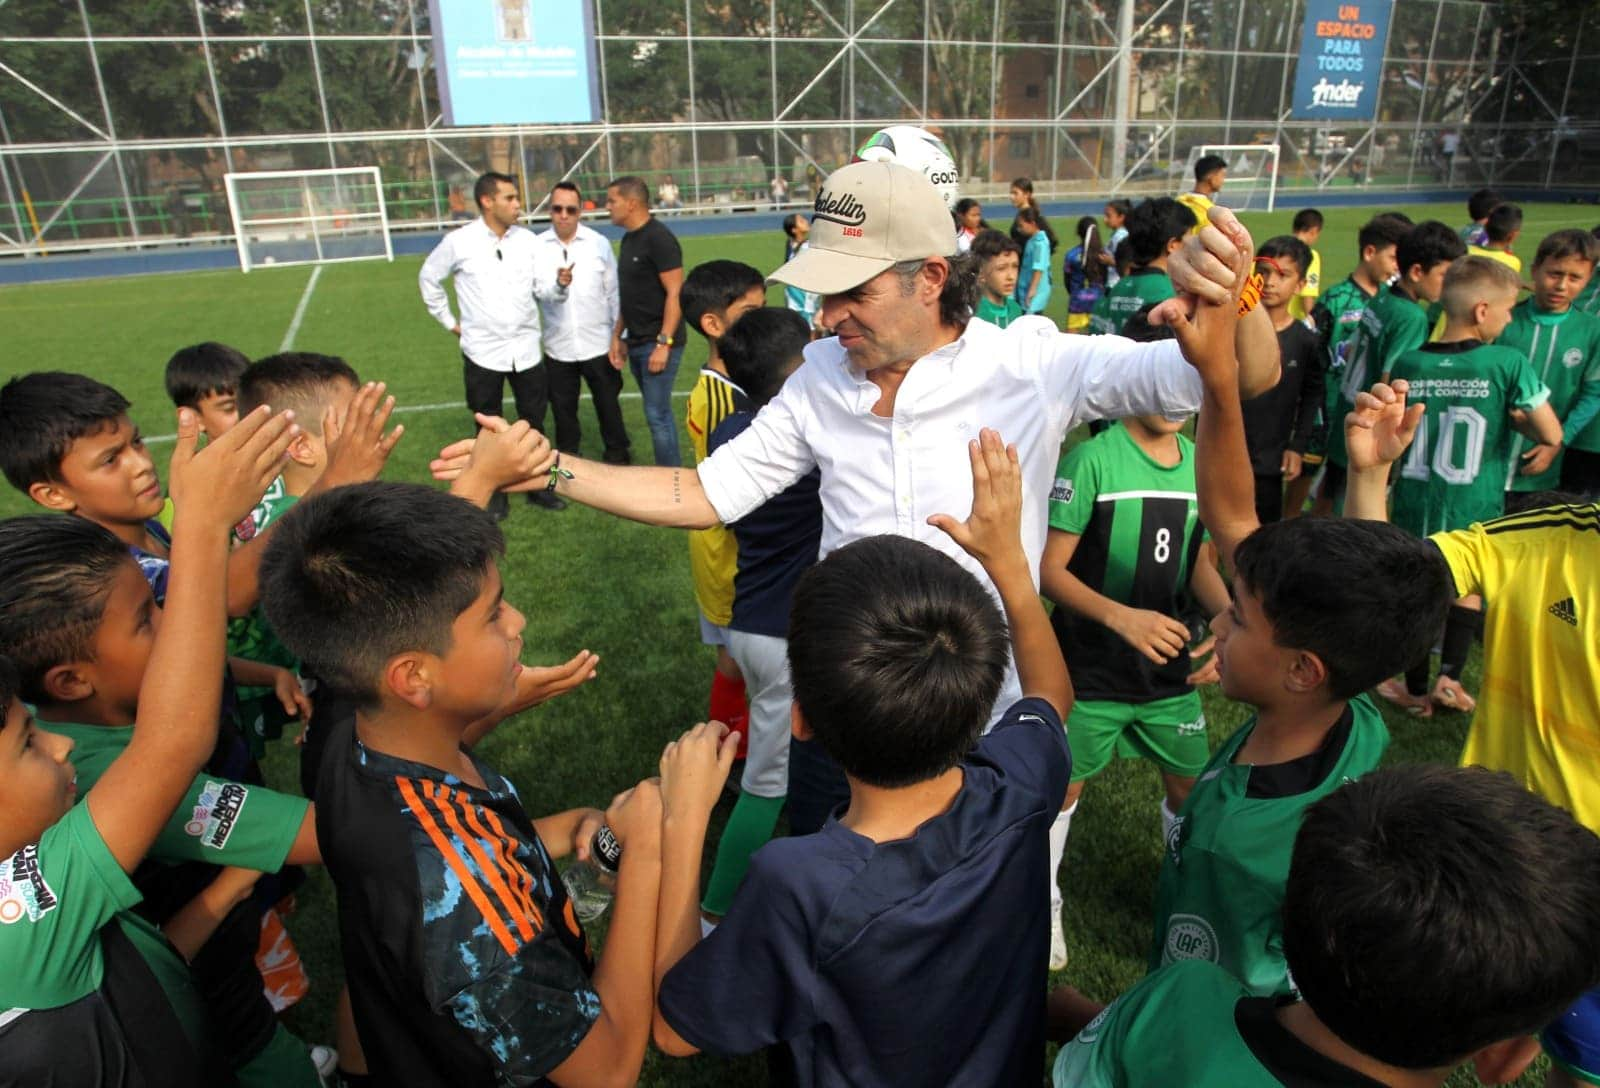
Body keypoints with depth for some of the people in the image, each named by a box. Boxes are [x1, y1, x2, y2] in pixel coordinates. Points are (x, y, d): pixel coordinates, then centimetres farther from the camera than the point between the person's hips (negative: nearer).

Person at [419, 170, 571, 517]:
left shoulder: (527, 238, 0)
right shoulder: (459, 241, -8)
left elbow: (541, 288, 1)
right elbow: (428, 278, 7)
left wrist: (560, 284, -20)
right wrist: (448, 321, 6)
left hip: (526, 348, 3)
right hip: (483, 350, -2)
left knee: (533, 422, 13)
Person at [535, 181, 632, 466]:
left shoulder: (599, 243, -2)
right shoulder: (536, 247, -3)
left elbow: (613, 293, 1)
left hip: (599, 344, -1)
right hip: (558, 347, 1)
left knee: (608, 405, 11)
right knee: (563, 410, 14)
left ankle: (617, 457, 29)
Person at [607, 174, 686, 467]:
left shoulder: (658, 238, -12)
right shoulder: (629, 238, 13)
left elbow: (675, 293, -17)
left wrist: (664, 343, -21)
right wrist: (617, 336, 14)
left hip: (657, 343, -8)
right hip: (636, 343, 8)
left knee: (657, 414, -7)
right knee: (658, 412, 13)